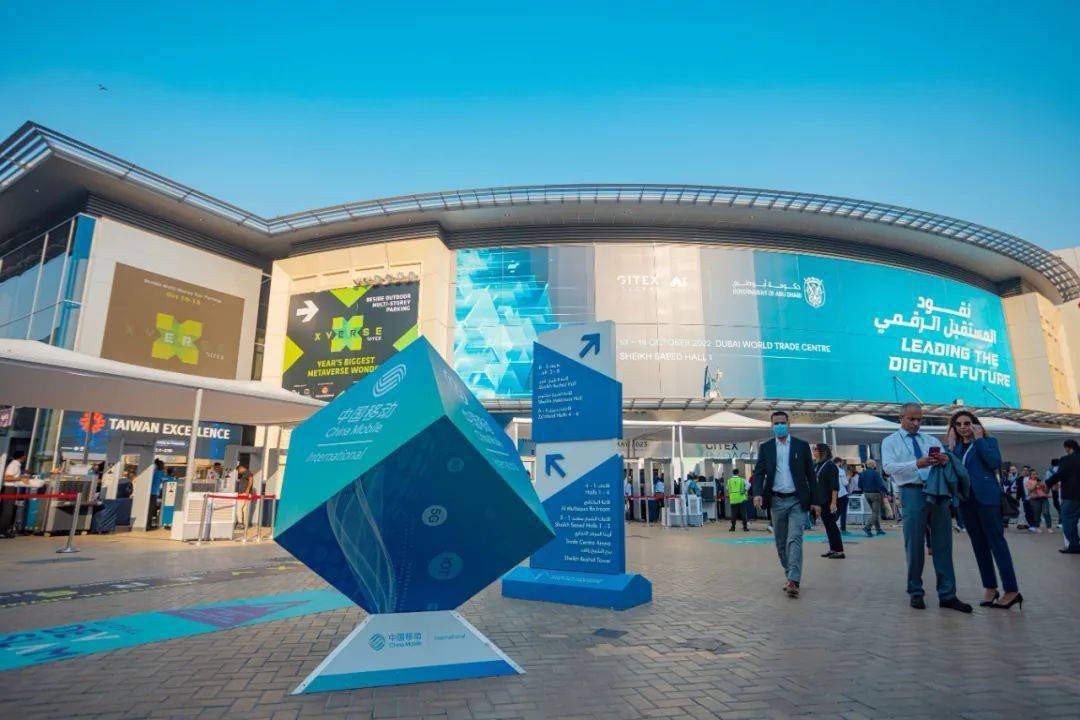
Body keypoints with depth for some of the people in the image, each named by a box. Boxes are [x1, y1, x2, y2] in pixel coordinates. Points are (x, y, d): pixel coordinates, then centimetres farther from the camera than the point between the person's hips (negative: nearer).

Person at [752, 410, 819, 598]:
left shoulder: (802, 446, 3)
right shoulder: (765, 447, 6)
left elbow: (810, 474, 5)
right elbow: (759, 473, -1)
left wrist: (814, 501, 2)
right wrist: (757, 493, -18)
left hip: (797, 501, -2)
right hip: (777, 501, 2)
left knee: (794, 540, -13)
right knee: (781, 543, 10)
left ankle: (793, 581, -16)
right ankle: (789, 576, 23)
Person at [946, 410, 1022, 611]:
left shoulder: (988, 441, 1)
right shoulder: (956, 446, 14)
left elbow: (995, 462, -16)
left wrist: (979, 439, -12)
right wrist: (951, 446, 1)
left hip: (985, 497, -5)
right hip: (965, 500, 6)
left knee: (996, 542, -6)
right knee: (979, 545, 10)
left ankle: (1012, 591, -1)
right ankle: (989, 587, 18)